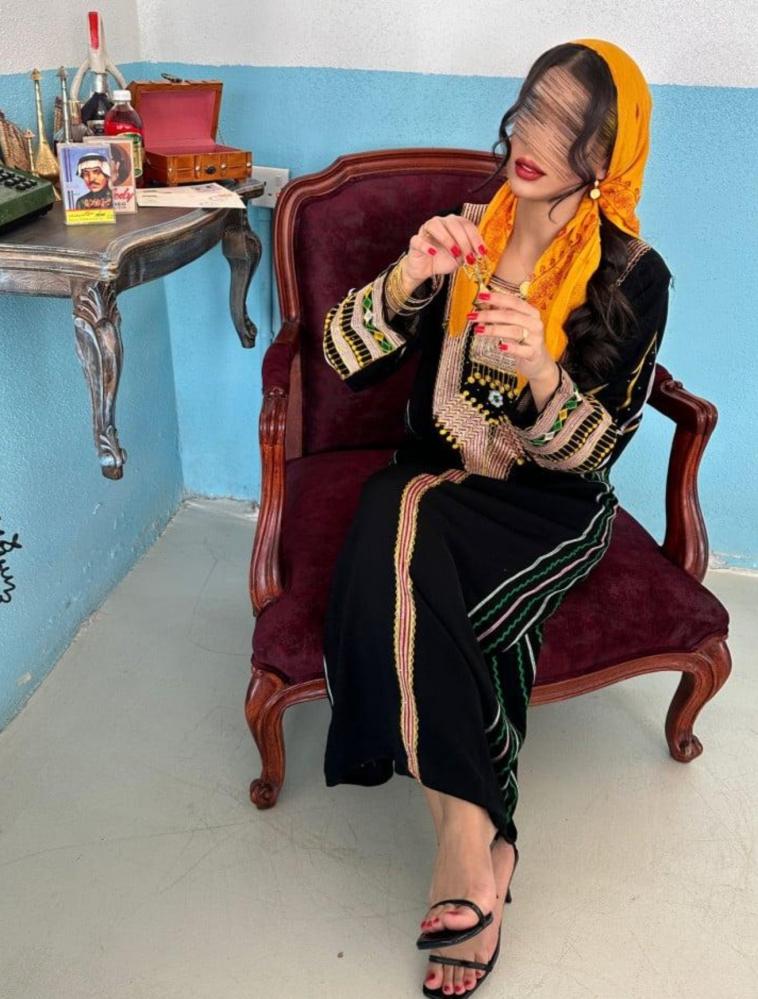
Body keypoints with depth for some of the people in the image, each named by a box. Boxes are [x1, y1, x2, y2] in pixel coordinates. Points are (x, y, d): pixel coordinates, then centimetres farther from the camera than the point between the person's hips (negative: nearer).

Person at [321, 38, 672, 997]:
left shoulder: (634, 274, -3)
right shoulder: (464, 231, 5)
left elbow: (589, 452, -9)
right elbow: (345, 357, -2)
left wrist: (541, 372, -29)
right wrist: (408, 277, -21)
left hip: (553, 508, -3)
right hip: (434, 485, 3)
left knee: (406, 544, -32)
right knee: (400, 532, -32)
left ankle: (466, 836, -18)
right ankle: (480, 843, -22)